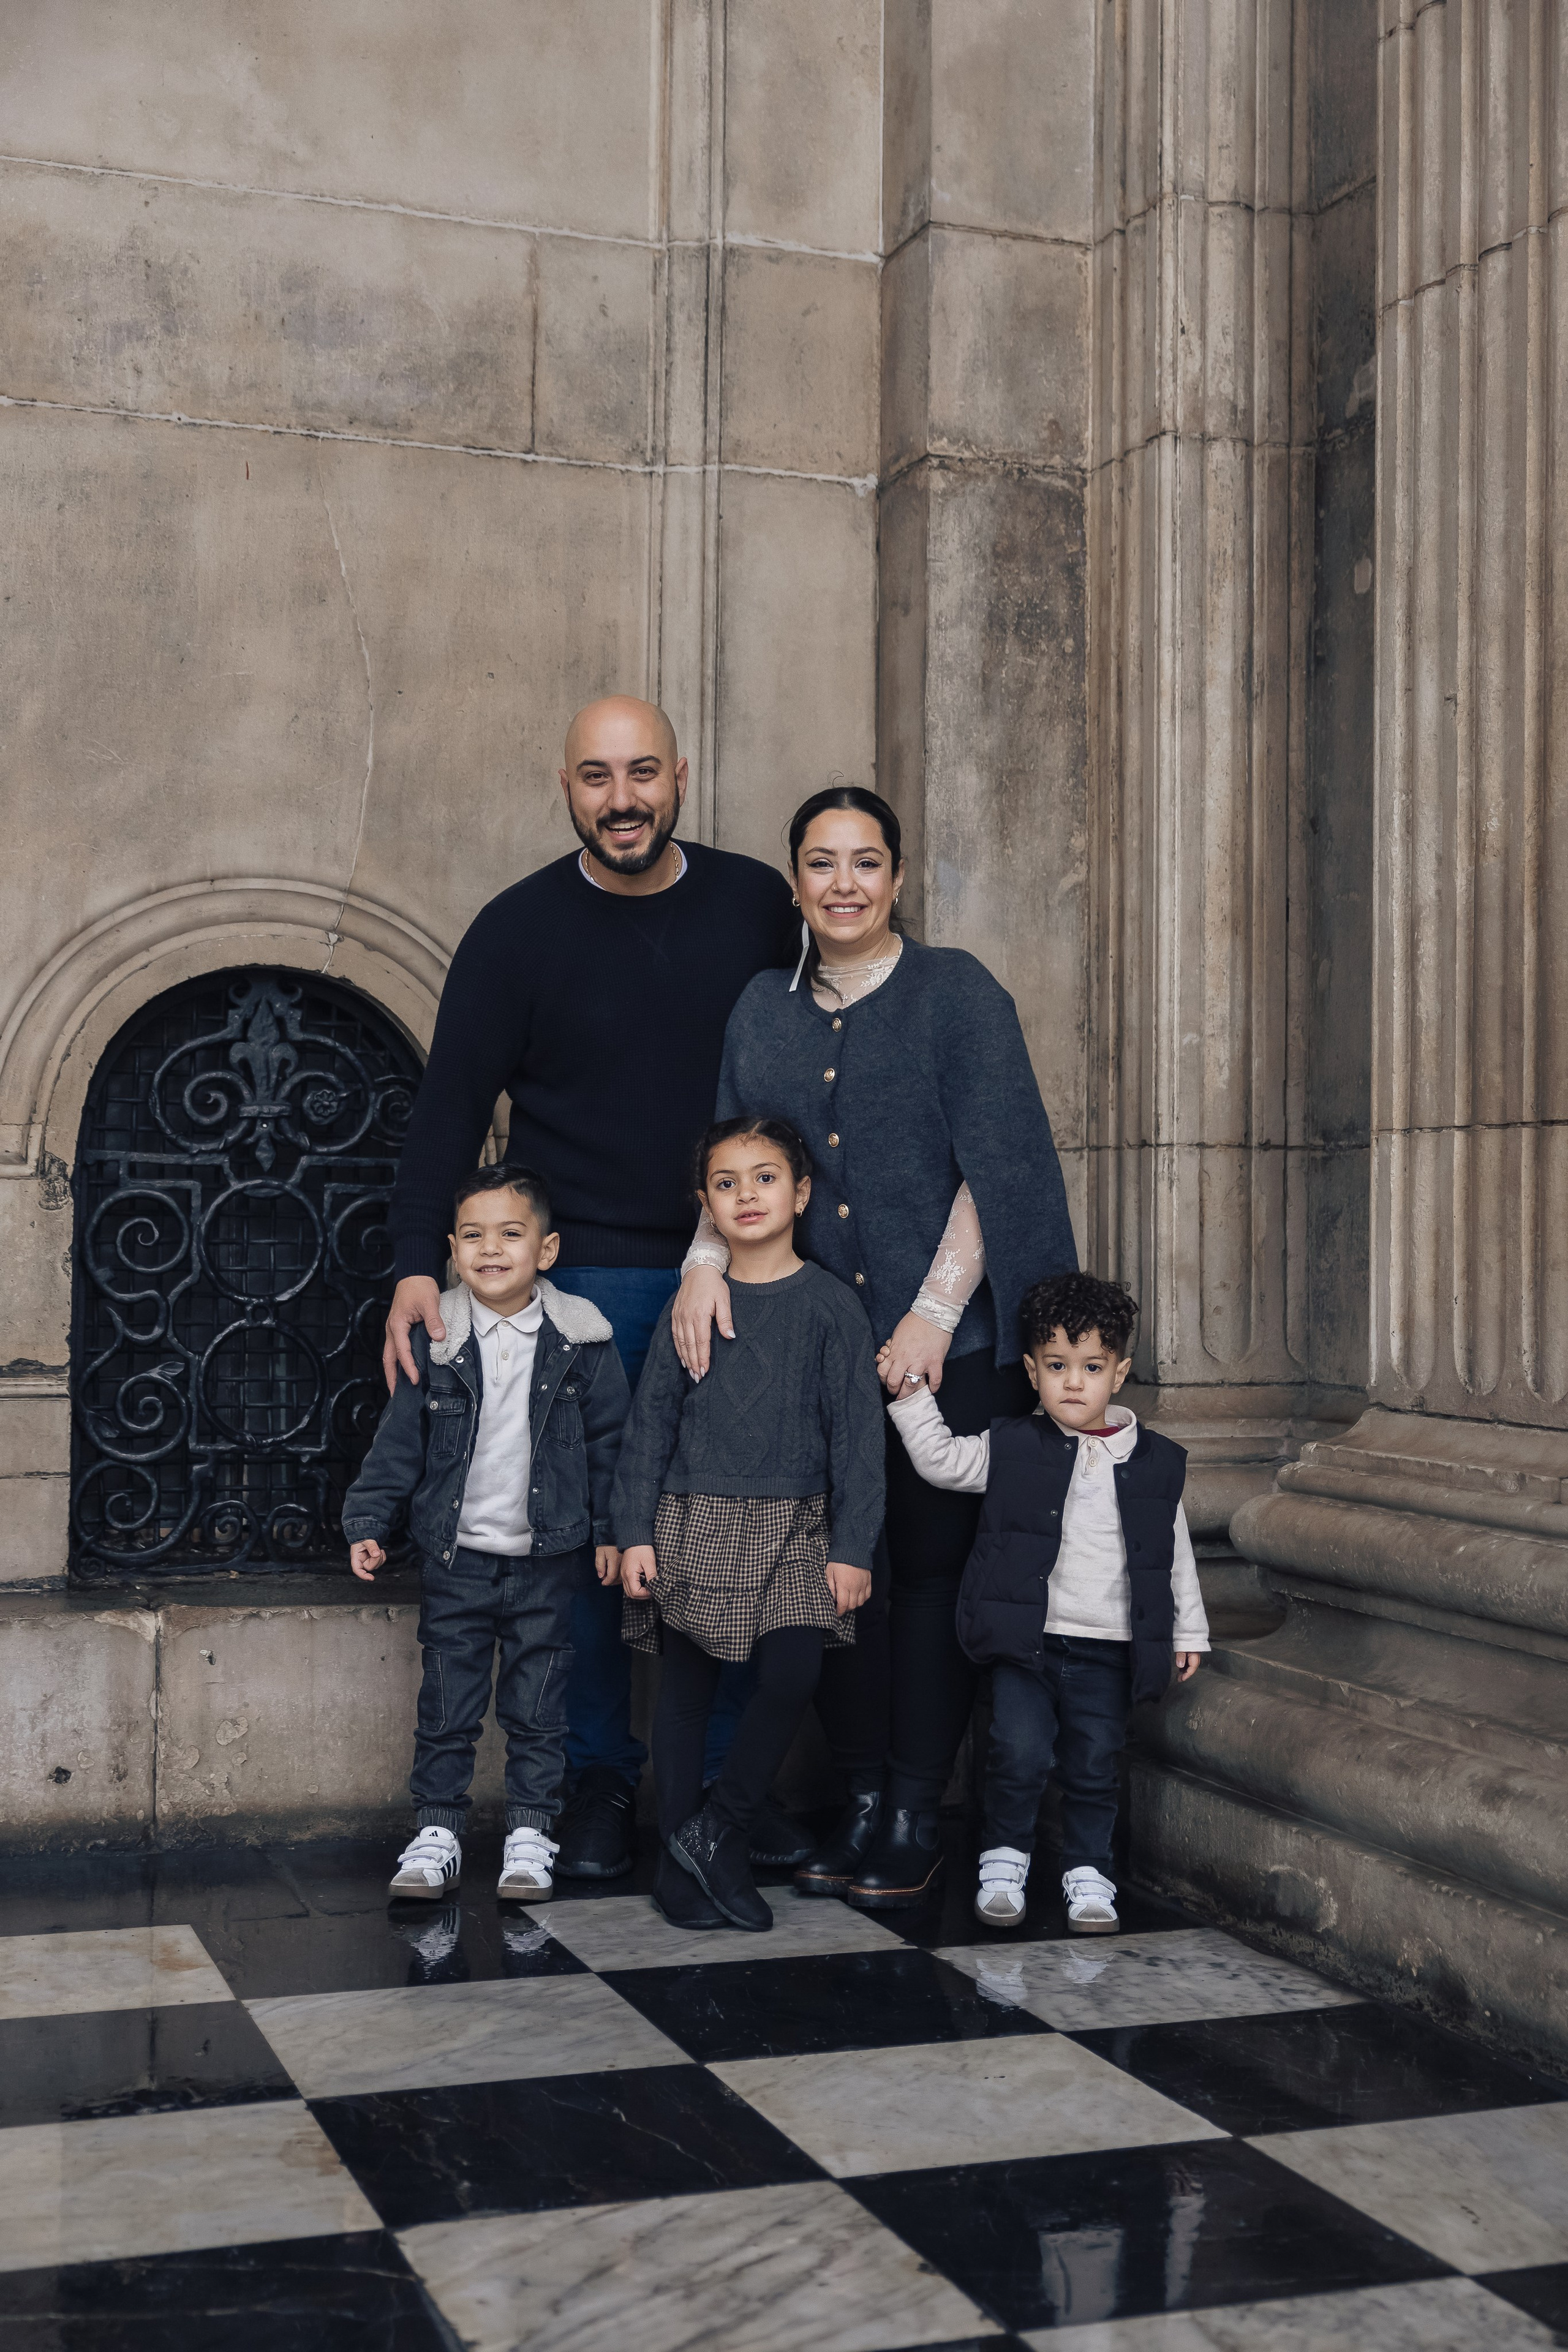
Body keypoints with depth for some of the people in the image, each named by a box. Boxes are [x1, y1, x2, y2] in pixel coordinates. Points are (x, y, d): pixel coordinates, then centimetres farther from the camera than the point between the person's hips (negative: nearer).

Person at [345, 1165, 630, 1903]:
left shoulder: (581, 1339, -3)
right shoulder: (435, 1339, -2)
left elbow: (609, 1441, 4)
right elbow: (398, 1439, 4)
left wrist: (609, 1530, 4)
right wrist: (367, 1521, 0)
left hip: (547, 1559, 0)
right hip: (455, 1557, 1)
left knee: (537, 1705, 7)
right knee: (447, 1704, 7)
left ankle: (530, 1834, 19)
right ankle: (436, 1833, 19)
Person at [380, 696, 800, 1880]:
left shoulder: (759, 905, 5)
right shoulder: (517, 931, 0)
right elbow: (451, 1107, -3)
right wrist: (417, 1265, -15)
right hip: (586, 1280, -2)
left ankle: (730, 1773, 18)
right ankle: (598, 1775, 16)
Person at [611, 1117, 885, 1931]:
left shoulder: (829, 1305, 0)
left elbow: (857, 1431, -1)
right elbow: (650, 1424, 7)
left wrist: (853, 1547, -5)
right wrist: (634, 1533, 1)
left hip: (793, 1528, -1)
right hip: (693, 1525, 1)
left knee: (794, 1673, -17)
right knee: (686, 1688, 4)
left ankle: (717, 1830, 2)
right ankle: (679, 1864, 16)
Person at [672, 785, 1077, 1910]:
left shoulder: (955, 991, -2)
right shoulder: (764, 1010, 11)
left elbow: (993, 1164, -8)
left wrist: (933, 1313, -14)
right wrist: (708, 1254, -10)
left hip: (951, 1341, -4)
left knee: (933, 1568, 0)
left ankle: (916, 1817, 9)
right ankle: (859, 1803, 15)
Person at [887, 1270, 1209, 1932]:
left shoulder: (1156, 1464, 4)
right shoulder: (1012, 1450, 1)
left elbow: (1175, 1555, 11)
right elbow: (939, 1460, 0)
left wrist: (1188, 1632, 14)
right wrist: (912, 1393, -7)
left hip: (1107, 1651, 1)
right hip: (1025, 1640, -1)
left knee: (1094, 1767, 6)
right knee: (1020, 1753, -10)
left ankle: (1088, 1875, 23)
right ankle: (1005, 1860, 10)